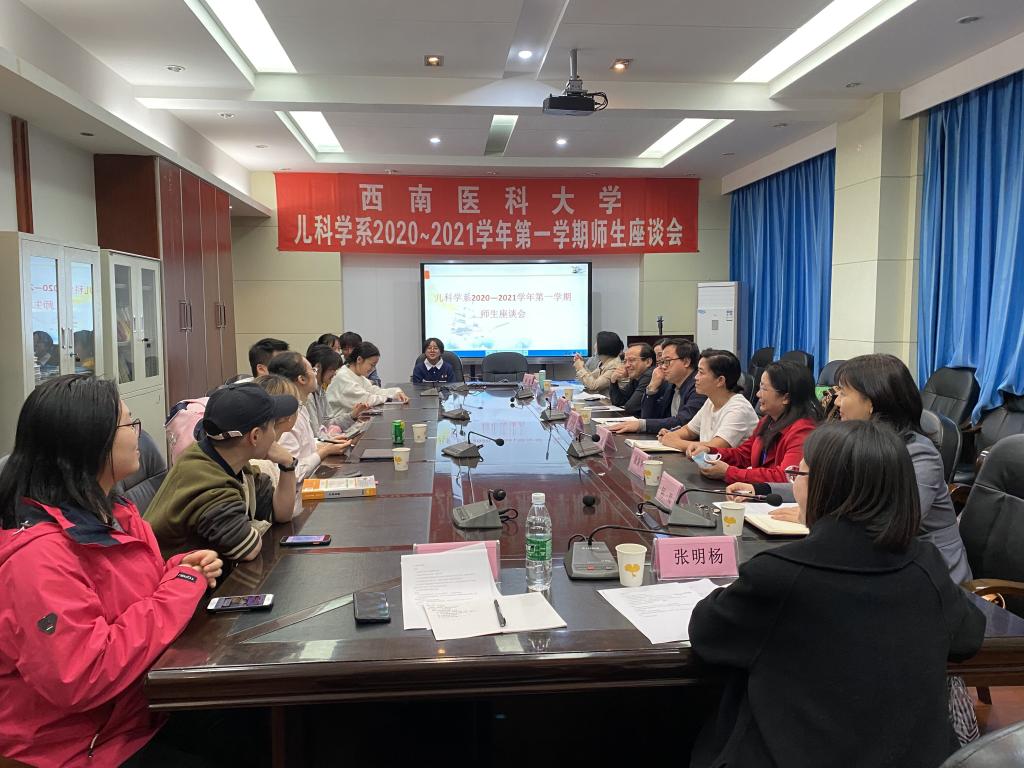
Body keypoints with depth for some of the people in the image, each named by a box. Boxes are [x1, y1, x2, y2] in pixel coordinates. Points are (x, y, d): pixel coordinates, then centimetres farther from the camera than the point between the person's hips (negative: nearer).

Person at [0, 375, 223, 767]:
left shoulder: (116, 514, 2)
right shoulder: (37, 553, -26)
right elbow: (80, 679, -31)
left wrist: (183, 568, -4)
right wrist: (181, 588, -24)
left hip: (145, 710, 8)